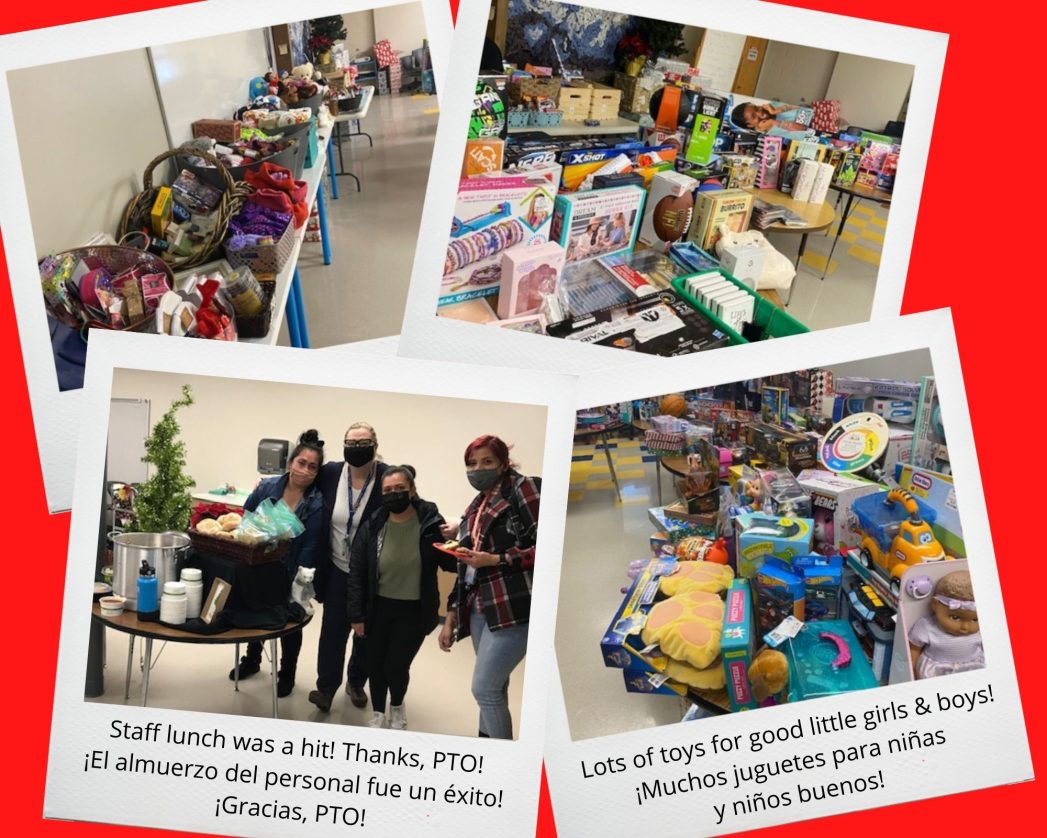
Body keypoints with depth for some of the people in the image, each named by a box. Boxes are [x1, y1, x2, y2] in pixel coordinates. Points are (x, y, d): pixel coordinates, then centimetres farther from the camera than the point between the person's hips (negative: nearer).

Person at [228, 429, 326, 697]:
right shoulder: (266, 487, -10)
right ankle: (251, 660, 48)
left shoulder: (317, 504, -19)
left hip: (290, 576, -3)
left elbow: (309, 549, -17)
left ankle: (287, 675, 36)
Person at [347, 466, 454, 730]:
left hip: (414, 610, -2)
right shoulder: (372, 526, -8)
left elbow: (450, 564, -9)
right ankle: (378, 714, 37)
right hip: (379, 607, 2)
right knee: (375, 664, 11)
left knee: (396, 665, 1)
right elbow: (357, 572, -2)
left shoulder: (430, 522, -12)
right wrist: (357, 614, -3)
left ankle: (397, 707, 34)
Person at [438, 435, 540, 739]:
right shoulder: (476, 508, 19)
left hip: (514, 607, -7)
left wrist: (496, 559, -16)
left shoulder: (523, 489, -4)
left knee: (484, 689, -8)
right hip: (479, 609, 7)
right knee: (494, 690, 11)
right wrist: (450, 619, 19)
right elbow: (465, 569, 21)